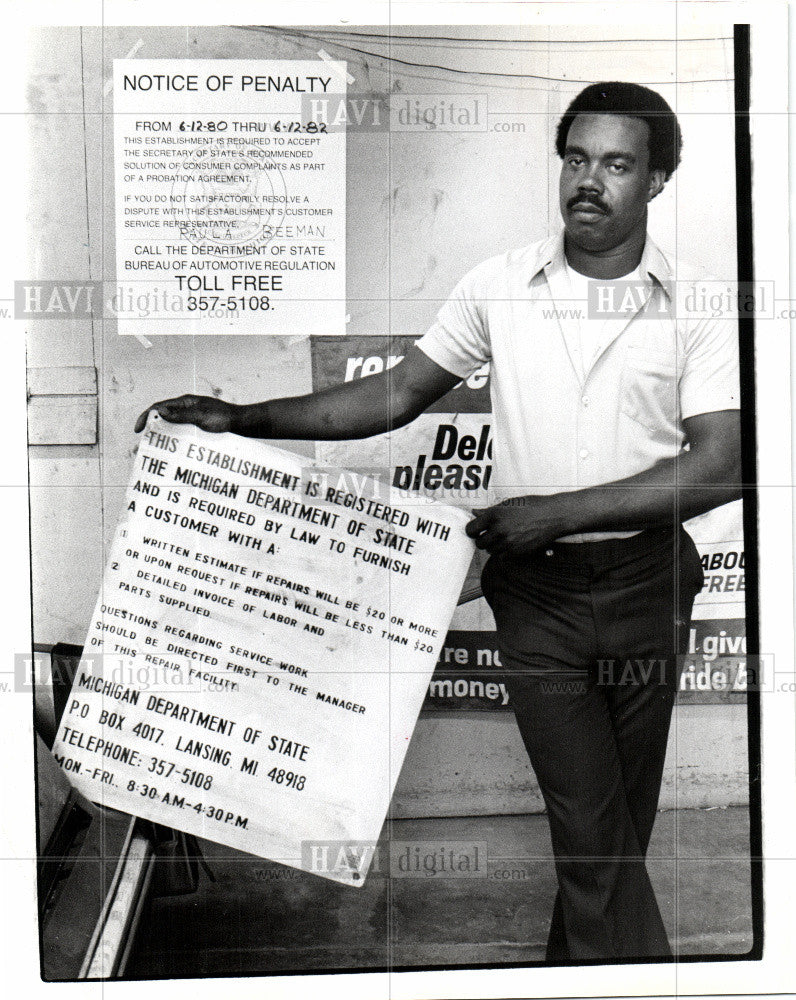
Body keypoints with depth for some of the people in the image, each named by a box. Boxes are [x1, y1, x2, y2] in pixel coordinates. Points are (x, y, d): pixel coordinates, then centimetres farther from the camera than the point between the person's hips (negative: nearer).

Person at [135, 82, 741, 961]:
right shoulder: (499, 285, 0)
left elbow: (720, 467, -12)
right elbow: (396, 395, 4)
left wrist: (557, 510, -18)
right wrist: (246, 420, -4)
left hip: (646, 584, 1)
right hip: (535, 589, -1)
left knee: (623, 813, 16)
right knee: (590, 821, -3)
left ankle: (575, 957, 38)